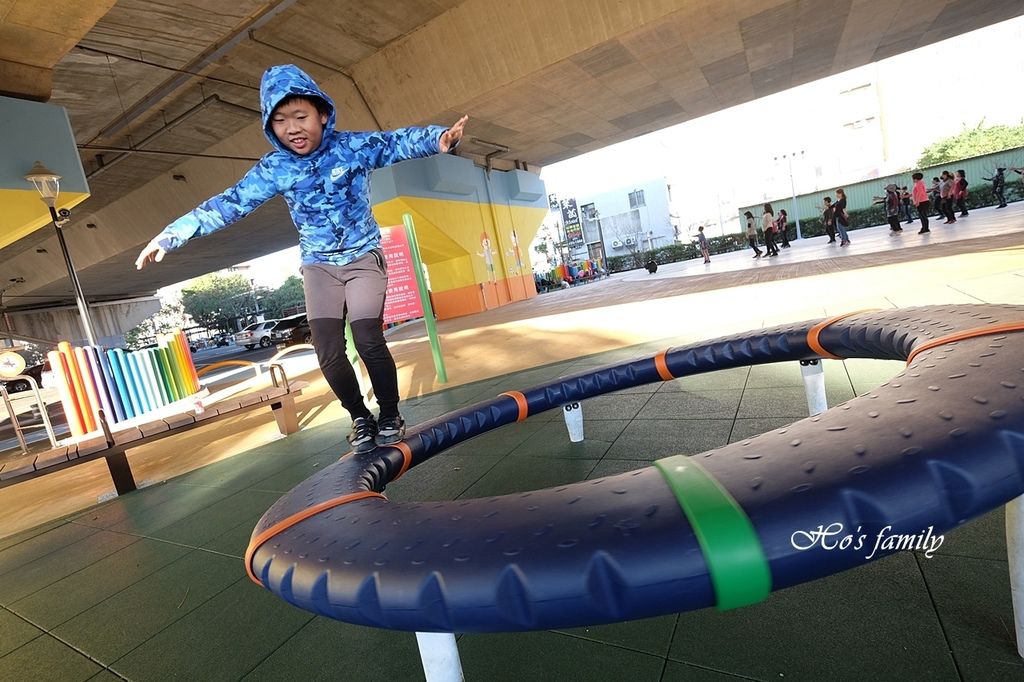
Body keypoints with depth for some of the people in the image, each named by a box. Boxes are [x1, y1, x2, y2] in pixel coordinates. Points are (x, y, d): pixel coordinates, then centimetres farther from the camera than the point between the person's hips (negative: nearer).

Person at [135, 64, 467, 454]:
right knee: (328, 353, -6)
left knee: (368, 340, -15)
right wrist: (171, 235, -12)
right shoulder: (273, 169, -4)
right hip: (319, 265, 3)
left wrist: (438, 139, -41)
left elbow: (400, 142, -20)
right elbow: (227, 205, -6)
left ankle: (390, 415, 8)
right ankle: (360, 417, 17)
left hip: (363, 257, -2)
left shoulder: (352, 146, -10)